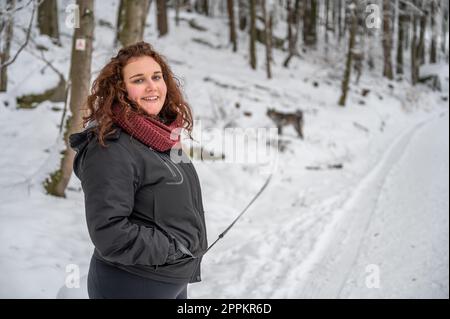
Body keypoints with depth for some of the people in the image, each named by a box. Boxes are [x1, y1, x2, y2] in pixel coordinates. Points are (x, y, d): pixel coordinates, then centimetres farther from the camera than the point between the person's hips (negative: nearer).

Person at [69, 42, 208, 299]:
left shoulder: (164, 138, 5)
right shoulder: (110, 149, -21)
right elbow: (110, 233, -26)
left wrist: (188, 262, 14)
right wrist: (175, 248, -18)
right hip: (132, 287, -8)